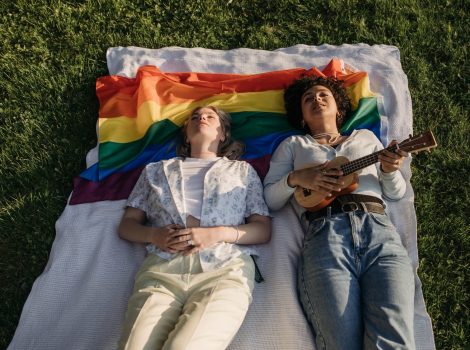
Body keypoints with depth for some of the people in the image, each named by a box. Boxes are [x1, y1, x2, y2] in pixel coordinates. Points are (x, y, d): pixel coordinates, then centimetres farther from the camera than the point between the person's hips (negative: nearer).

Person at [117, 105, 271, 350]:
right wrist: (154, 235, -3)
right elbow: (126, 225, 21)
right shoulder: (155, 170, 26)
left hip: (225, 268, -1)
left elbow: (264, 230, 13)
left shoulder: (242, 170, 22)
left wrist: (218, 233, -6)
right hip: (161, 269, 2)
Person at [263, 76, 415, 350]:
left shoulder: (366, 137, 30)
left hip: (379, 229, 2)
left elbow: (396, 193, 25)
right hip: (324, 234, -1)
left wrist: (390, 170, 3)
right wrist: (295, 178, -4)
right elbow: (269, 199, 15)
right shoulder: (293, 145, 24)